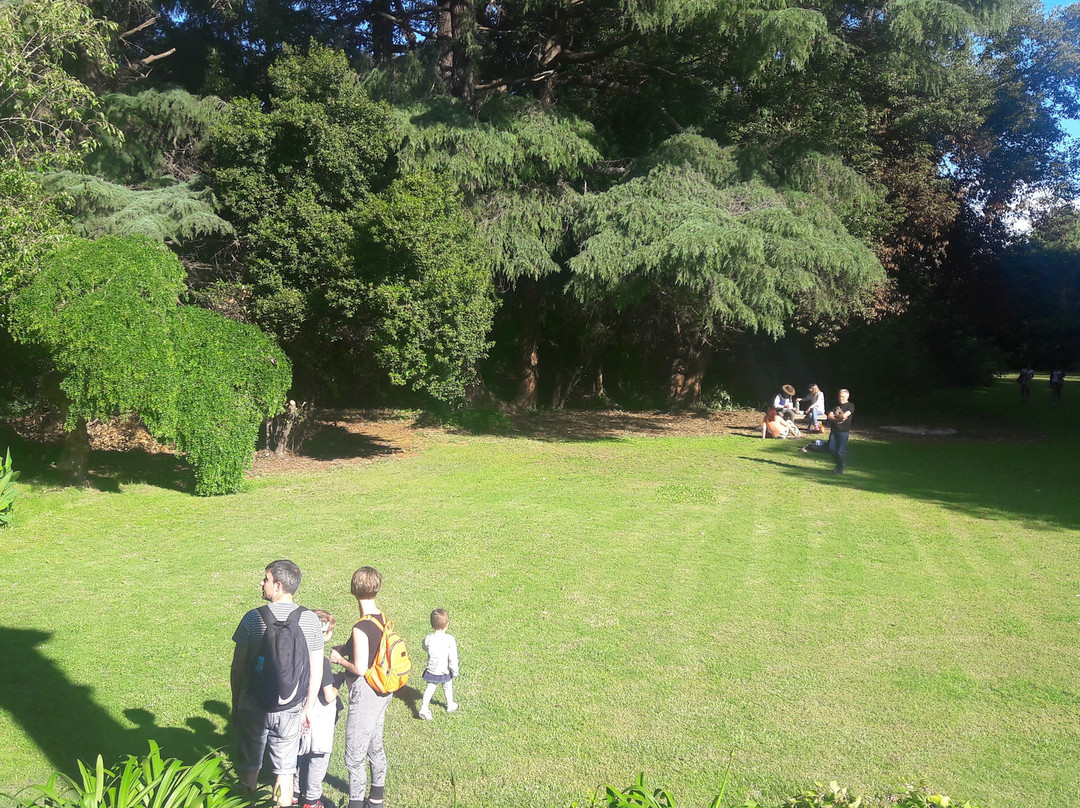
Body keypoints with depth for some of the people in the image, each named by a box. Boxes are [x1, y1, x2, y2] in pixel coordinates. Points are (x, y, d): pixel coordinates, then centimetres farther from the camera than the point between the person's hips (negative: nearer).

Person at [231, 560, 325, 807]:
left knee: (250, 767, 17)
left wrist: (236, 703, 8)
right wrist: (307, 708, 8)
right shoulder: (310, 620, -6)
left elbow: (238, 668, -6)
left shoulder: (253, 618, -12)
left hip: (254, 707, -1)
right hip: (291, 710, 1)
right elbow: (317, 671, -3)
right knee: (284, 771, 13)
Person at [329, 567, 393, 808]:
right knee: (375, 747, 22)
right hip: (382, 693, 9)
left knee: (355, 756, 2)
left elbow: (360, 668, -24)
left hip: (365, 695, -9)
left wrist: (339, 659, -8)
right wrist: (346, 648, 6)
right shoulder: (382, 619, 1)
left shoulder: (361, 627, -24)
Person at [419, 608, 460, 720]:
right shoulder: (450, 639, -24)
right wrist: (455, 671, -7)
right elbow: (453, 658, -19)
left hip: (431, 670, 1)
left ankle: (424, 707, 2)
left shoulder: (428, 638, -15)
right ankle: (450, 705, 42)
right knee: (448, 687, 22)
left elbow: (425, 648, 8)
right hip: (445, 671, -1)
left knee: (430, 688, 17)